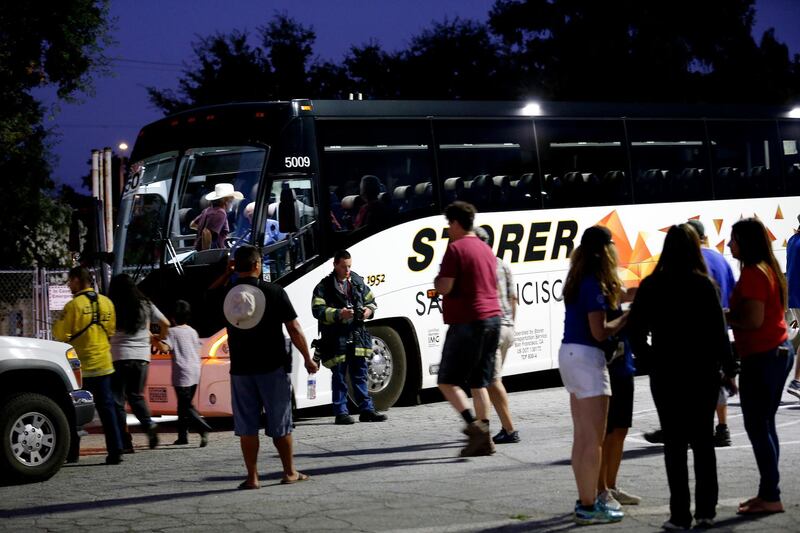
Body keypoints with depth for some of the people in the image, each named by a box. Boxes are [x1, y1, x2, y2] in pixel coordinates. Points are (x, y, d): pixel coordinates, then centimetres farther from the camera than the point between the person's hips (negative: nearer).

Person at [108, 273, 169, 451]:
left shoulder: (112, 308, -3)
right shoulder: (146, 305, 7)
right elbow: (165, 324, 13)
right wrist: (159, 338, 31)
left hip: (119, 357, -4)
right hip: (142, 357, 4)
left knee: (117, 400, 4)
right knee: (136, 396, 20)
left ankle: (125, 442, -2)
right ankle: (149, 425, -5)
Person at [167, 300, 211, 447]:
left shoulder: (172, 332, -7)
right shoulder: (192, 331, 13)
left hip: (182, 373, -7)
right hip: (195, 371, 7)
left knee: (186, 406, -11)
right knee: (184, 404, 16)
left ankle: (203, 429, -29)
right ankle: (182, 435, 19)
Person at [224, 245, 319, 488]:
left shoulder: (225, 296, -3)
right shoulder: (274, 292, -9)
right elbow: (294, 329, -7)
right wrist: (307, 359, 2)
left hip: (240, 369, 2)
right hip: (273, 367, -2)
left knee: (246, 425, 7)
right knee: (280, 423, 9)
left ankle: (252, 477, 7)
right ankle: (289, 472, 17)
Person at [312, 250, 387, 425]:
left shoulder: (357, 282, 13)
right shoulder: (324, 286, -3)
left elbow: (370, 300, 23)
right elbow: (317, 310, -11)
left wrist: (369, 310, 1)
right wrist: (338, 314, -23)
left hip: (357, 336, 5)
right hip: (336, 338, -5)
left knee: (360, 375, 9)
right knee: (339, 377, 1)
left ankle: (366, 410, 14)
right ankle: (340, 413, 4)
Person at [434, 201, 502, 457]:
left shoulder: (456, 248, -10)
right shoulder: (486, 249, 17)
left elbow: (444, 287, -17)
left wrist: (437, 281, 6)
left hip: (467, 321, -8)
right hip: (492, 318, 8)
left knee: (447, 380, -2)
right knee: (479, 382, 11)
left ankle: (474, 425, -18)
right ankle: (484, 439, 8)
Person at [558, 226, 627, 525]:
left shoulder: (579, 280, 11)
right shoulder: (594, 284, -16)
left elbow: (587, 320, 4)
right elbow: (599, 331, -18)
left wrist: (616, 300, 4)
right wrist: (627, 318, -6)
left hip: (569, 354, 9)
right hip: (586, 357, -9)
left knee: (581, 437, 15)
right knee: (594, 439, -3)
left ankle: (585, 500, 22)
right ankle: (589, 507, 0)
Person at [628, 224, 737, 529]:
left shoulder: (650, 287, -3)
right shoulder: (704, 285, -8)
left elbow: (635, 332, -3)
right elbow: (718, 333, -7)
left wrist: (650, 364, 11)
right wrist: (729, 372, 2)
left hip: (666, 376, 0)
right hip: (702, 373, 0)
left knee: (675, 444, 6)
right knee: (703, 442, 12)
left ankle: (680, 515, 4)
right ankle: (705, 511, 13)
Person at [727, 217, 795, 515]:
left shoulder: (752, 274, -16)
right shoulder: (769, 269, 13)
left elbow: (753, 320, -22)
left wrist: (722, 318, -8)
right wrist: (730, 315, 10)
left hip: (762, 357, -10)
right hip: (779, 351, 10)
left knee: (757, 426, -5)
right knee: (764, 424, 14)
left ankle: (770, 497, -3)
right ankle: (768, 492, 19)